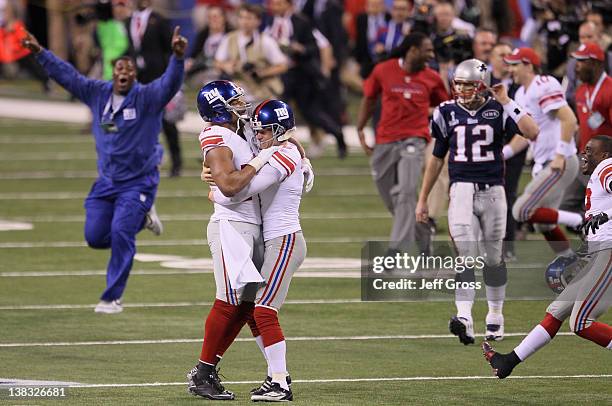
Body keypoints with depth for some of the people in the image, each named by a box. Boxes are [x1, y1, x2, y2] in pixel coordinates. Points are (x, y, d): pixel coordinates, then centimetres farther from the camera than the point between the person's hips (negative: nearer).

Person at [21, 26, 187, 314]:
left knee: (121, 234, -18)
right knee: (95, 237, 5)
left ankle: (112, 298, -7)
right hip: (106, 181, 5)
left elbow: (170, 83, -30)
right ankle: (141, 218, 32)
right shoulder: (97, 93, 1)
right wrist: (40, 53, 5)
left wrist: (177, 57, -48)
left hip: (138, 182, -5)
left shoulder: (148, 97, -12)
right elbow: (66, 75, 8)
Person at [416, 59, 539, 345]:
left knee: (493, 257, 9)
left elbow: (532, 133, -17)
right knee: (465, 253, -13)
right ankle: (464, 318, -23)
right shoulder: (448, 113, 5)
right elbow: (437, 158, 14)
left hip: (492, 190, 0)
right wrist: (422, 200, 14)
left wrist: (506, 102, -16)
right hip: (462, 190, 0)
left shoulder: (498, 110, -1)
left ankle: (495, 316, 24)